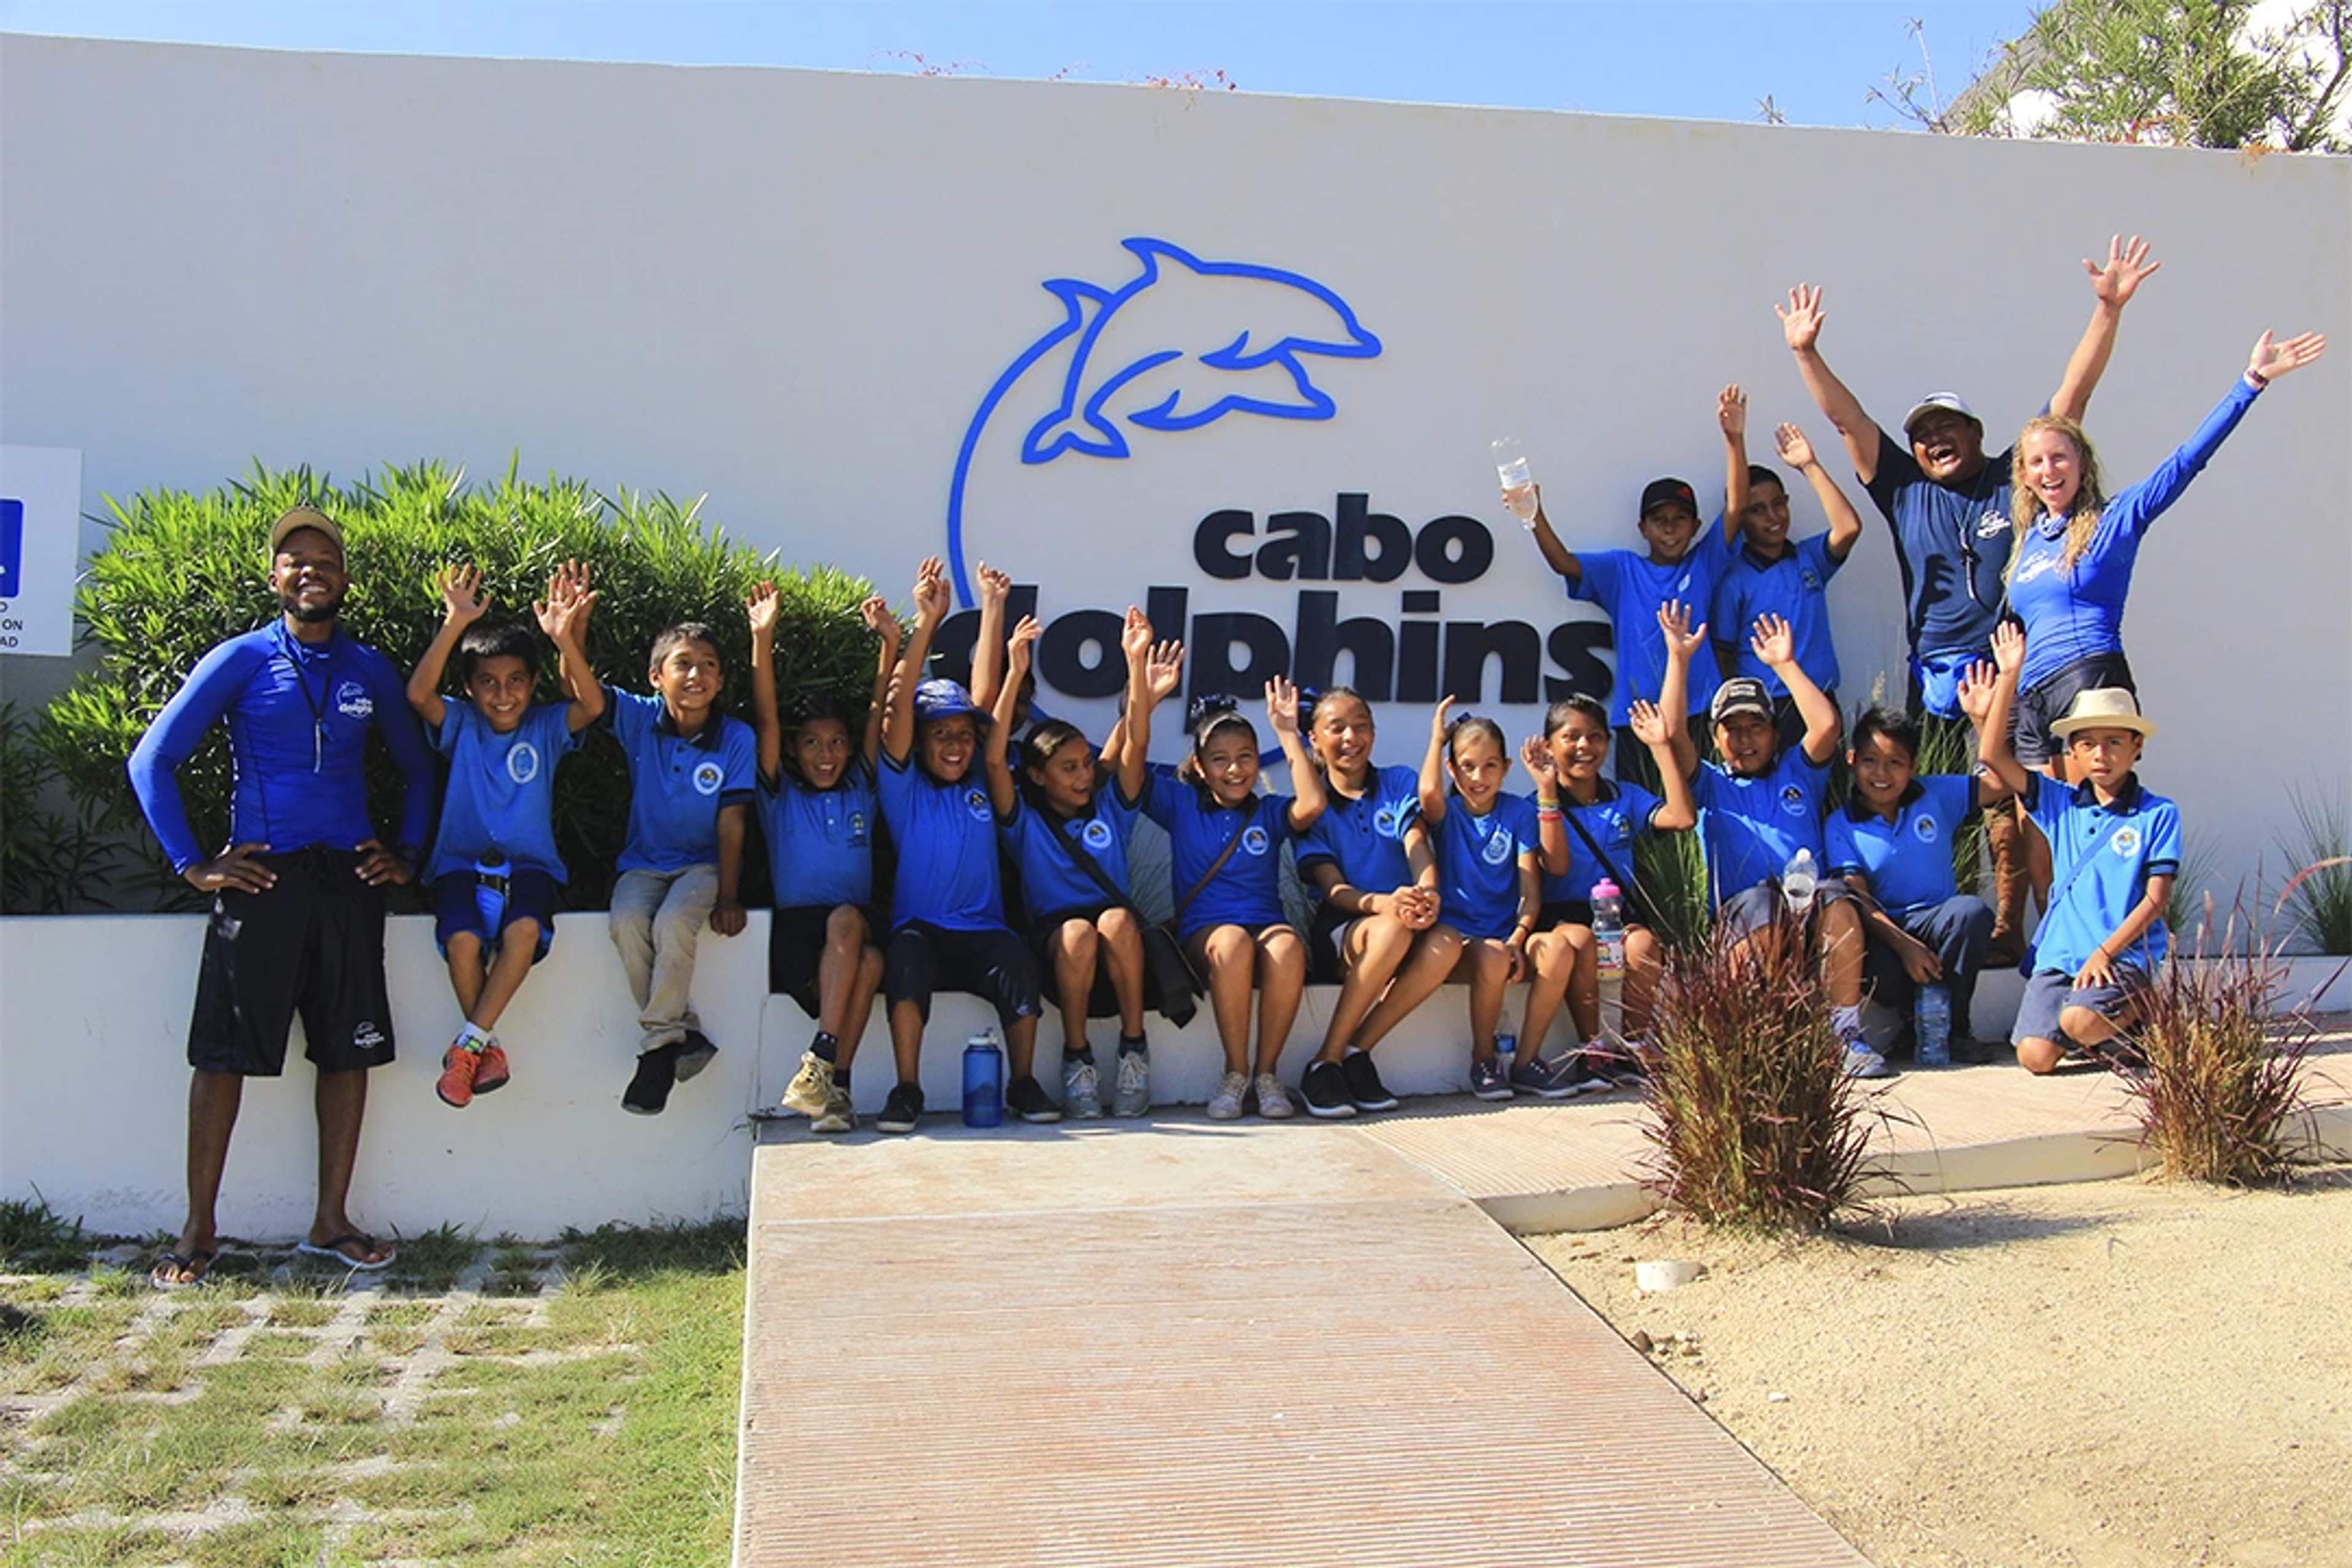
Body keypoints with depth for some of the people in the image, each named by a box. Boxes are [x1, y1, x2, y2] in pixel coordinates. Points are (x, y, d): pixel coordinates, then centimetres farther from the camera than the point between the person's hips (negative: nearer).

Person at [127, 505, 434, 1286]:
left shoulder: (370, 670, 10)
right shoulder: (240, 661, 0)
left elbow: (417, 766, 22)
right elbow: (152, 761, -1)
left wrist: (406, 852, 10)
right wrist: (193, 864, -6)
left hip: (349, 878, 3)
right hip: (261, 877, -3)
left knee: (350, 1049, 5)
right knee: (223, 1052, -1)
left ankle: (331, 1219, 15)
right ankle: (198, 1230, 9)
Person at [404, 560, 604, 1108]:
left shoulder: (547, 728, 4)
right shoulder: (460, 725, 4)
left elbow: (592, 705, -16)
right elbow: (418, 693, -16)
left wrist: (567, 639, -30)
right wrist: (456, 626, -27)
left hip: (530, 865, 0)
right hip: (461, 862, 0)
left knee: (525, 929, -33)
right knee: (462, 938, -30)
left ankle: (468, 1042, -19)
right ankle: (488, 1044, -7)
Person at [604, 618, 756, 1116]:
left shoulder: (736, 738, -6)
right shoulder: (639, 719, -1)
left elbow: (731, 822, -8)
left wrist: (728, 897, -12)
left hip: (704, 864, -2)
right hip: (644, 863, 2)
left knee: (674, 922, -32)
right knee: (626, 922, -29)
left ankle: (658, 1044, -17)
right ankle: (683, 1035, -15)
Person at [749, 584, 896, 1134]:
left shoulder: (860, 790, 17)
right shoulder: (780, 795, 11)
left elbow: (880, 716, 8)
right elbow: (766, 721, -2)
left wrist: (890, 643, -2)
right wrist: (762, 640, -13)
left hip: (855, 922, 2)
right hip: (794, 926, -2)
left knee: (871, 962, -33)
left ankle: (821, 1072, -31)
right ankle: (832, 1086, -34)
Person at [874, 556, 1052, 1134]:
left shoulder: (983, 788, 14)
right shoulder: (905, 789, 6)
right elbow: (898, 707, -6)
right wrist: (926, 624, -14)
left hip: (981, 934, 2)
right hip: (920, 930, -2)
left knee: (1019, 959, -29)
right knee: (906, 953, -35)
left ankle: (1023, 1084, -15)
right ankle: (907, 1090, -28)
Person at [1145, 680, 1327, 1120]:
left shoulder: (1269, 812, 15)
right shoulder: (1181, 804, 15)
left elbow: (1312, 805, -7)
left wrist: (1288, 734, -3)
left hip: (1267, 923, 1)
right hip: (1203, 931, -1)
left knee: (1288, 947, -35)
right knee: (1233, 942, -37)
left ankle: (1267, 1072, -21)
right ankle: (1235, 1073, -24)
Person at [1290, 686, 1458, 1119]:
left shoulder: (1400, 783, 11)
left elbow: (1418, 848, -5)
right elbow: (1333, 888, -7)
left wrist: (1428, 894, -29)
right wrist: (1385, 903, -30)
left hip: (1405, 926, 3)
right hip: (1337, 933, -2)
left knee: (1447, 942, -32)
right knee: (1391, 929, -37)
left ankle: (1356, 1053, -23)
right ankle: (1325, 1064, -28)